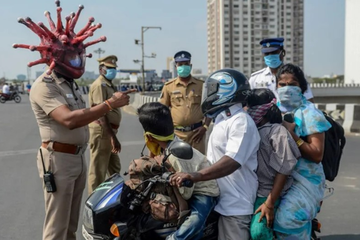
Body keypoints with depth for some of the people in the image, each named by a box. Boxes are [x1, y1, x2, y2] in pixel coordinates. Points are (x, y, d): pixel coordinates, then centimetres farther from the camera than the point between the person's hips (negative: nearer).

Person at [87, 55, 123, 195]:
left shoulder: (110, 85, 17)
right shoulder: (100, 85, -14)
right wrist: (112, 136, -29)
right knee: (98, 170, -3)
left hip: (109, 131, 10)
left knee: (115, 168, 22)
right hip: (102, 131, -10)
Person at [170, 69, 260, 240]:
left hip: (235, 205, -10)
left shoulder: (240, 121, -16)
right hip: (219, 201, 10)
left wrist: (196, 176, -40)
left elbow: (232, 161, -30)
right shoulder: (222, 120, 17)